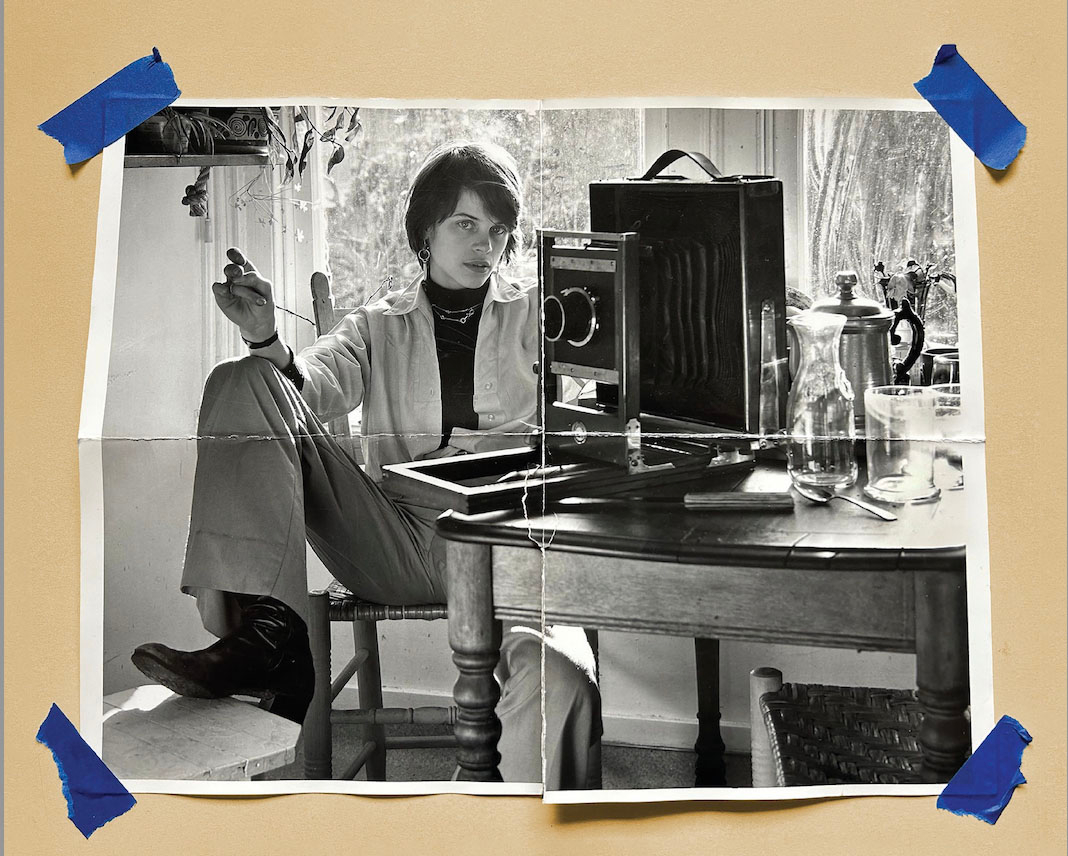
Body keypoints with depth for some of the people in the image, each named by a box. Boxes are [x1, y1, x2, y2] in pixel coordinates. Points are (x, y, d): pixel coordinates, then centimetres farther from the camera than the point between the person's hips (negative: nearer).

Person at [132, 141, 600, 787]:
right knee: (243, 384, -13)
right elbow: (315, 384, 2)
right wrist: (266, 341, -18)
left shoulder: (535, 315, 20)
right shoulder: (380, 326, 22)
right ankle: (268, 634, -27)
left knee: (557, 676, -39)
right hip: (396, 541, 2)